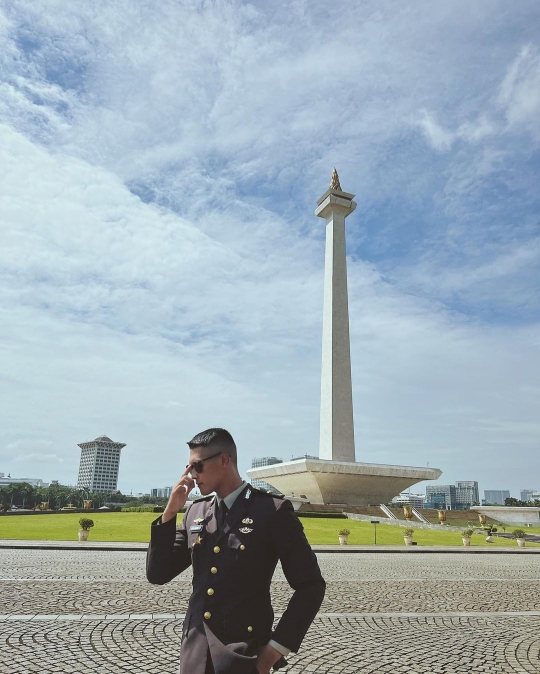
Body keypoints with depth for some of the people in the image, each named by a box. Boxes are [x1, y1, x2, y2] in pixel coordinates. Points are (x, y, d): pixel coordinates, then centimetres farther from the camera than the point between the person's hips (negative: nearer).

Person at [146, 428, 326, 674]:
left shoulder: (273, 511, -13)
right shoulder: (195, 512, 4)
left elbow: (310, 587, -11)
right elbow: (157, 574, 4)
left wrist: (273, 650, -10)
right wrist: (170, 512, -6)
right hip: (194, 653, 5)